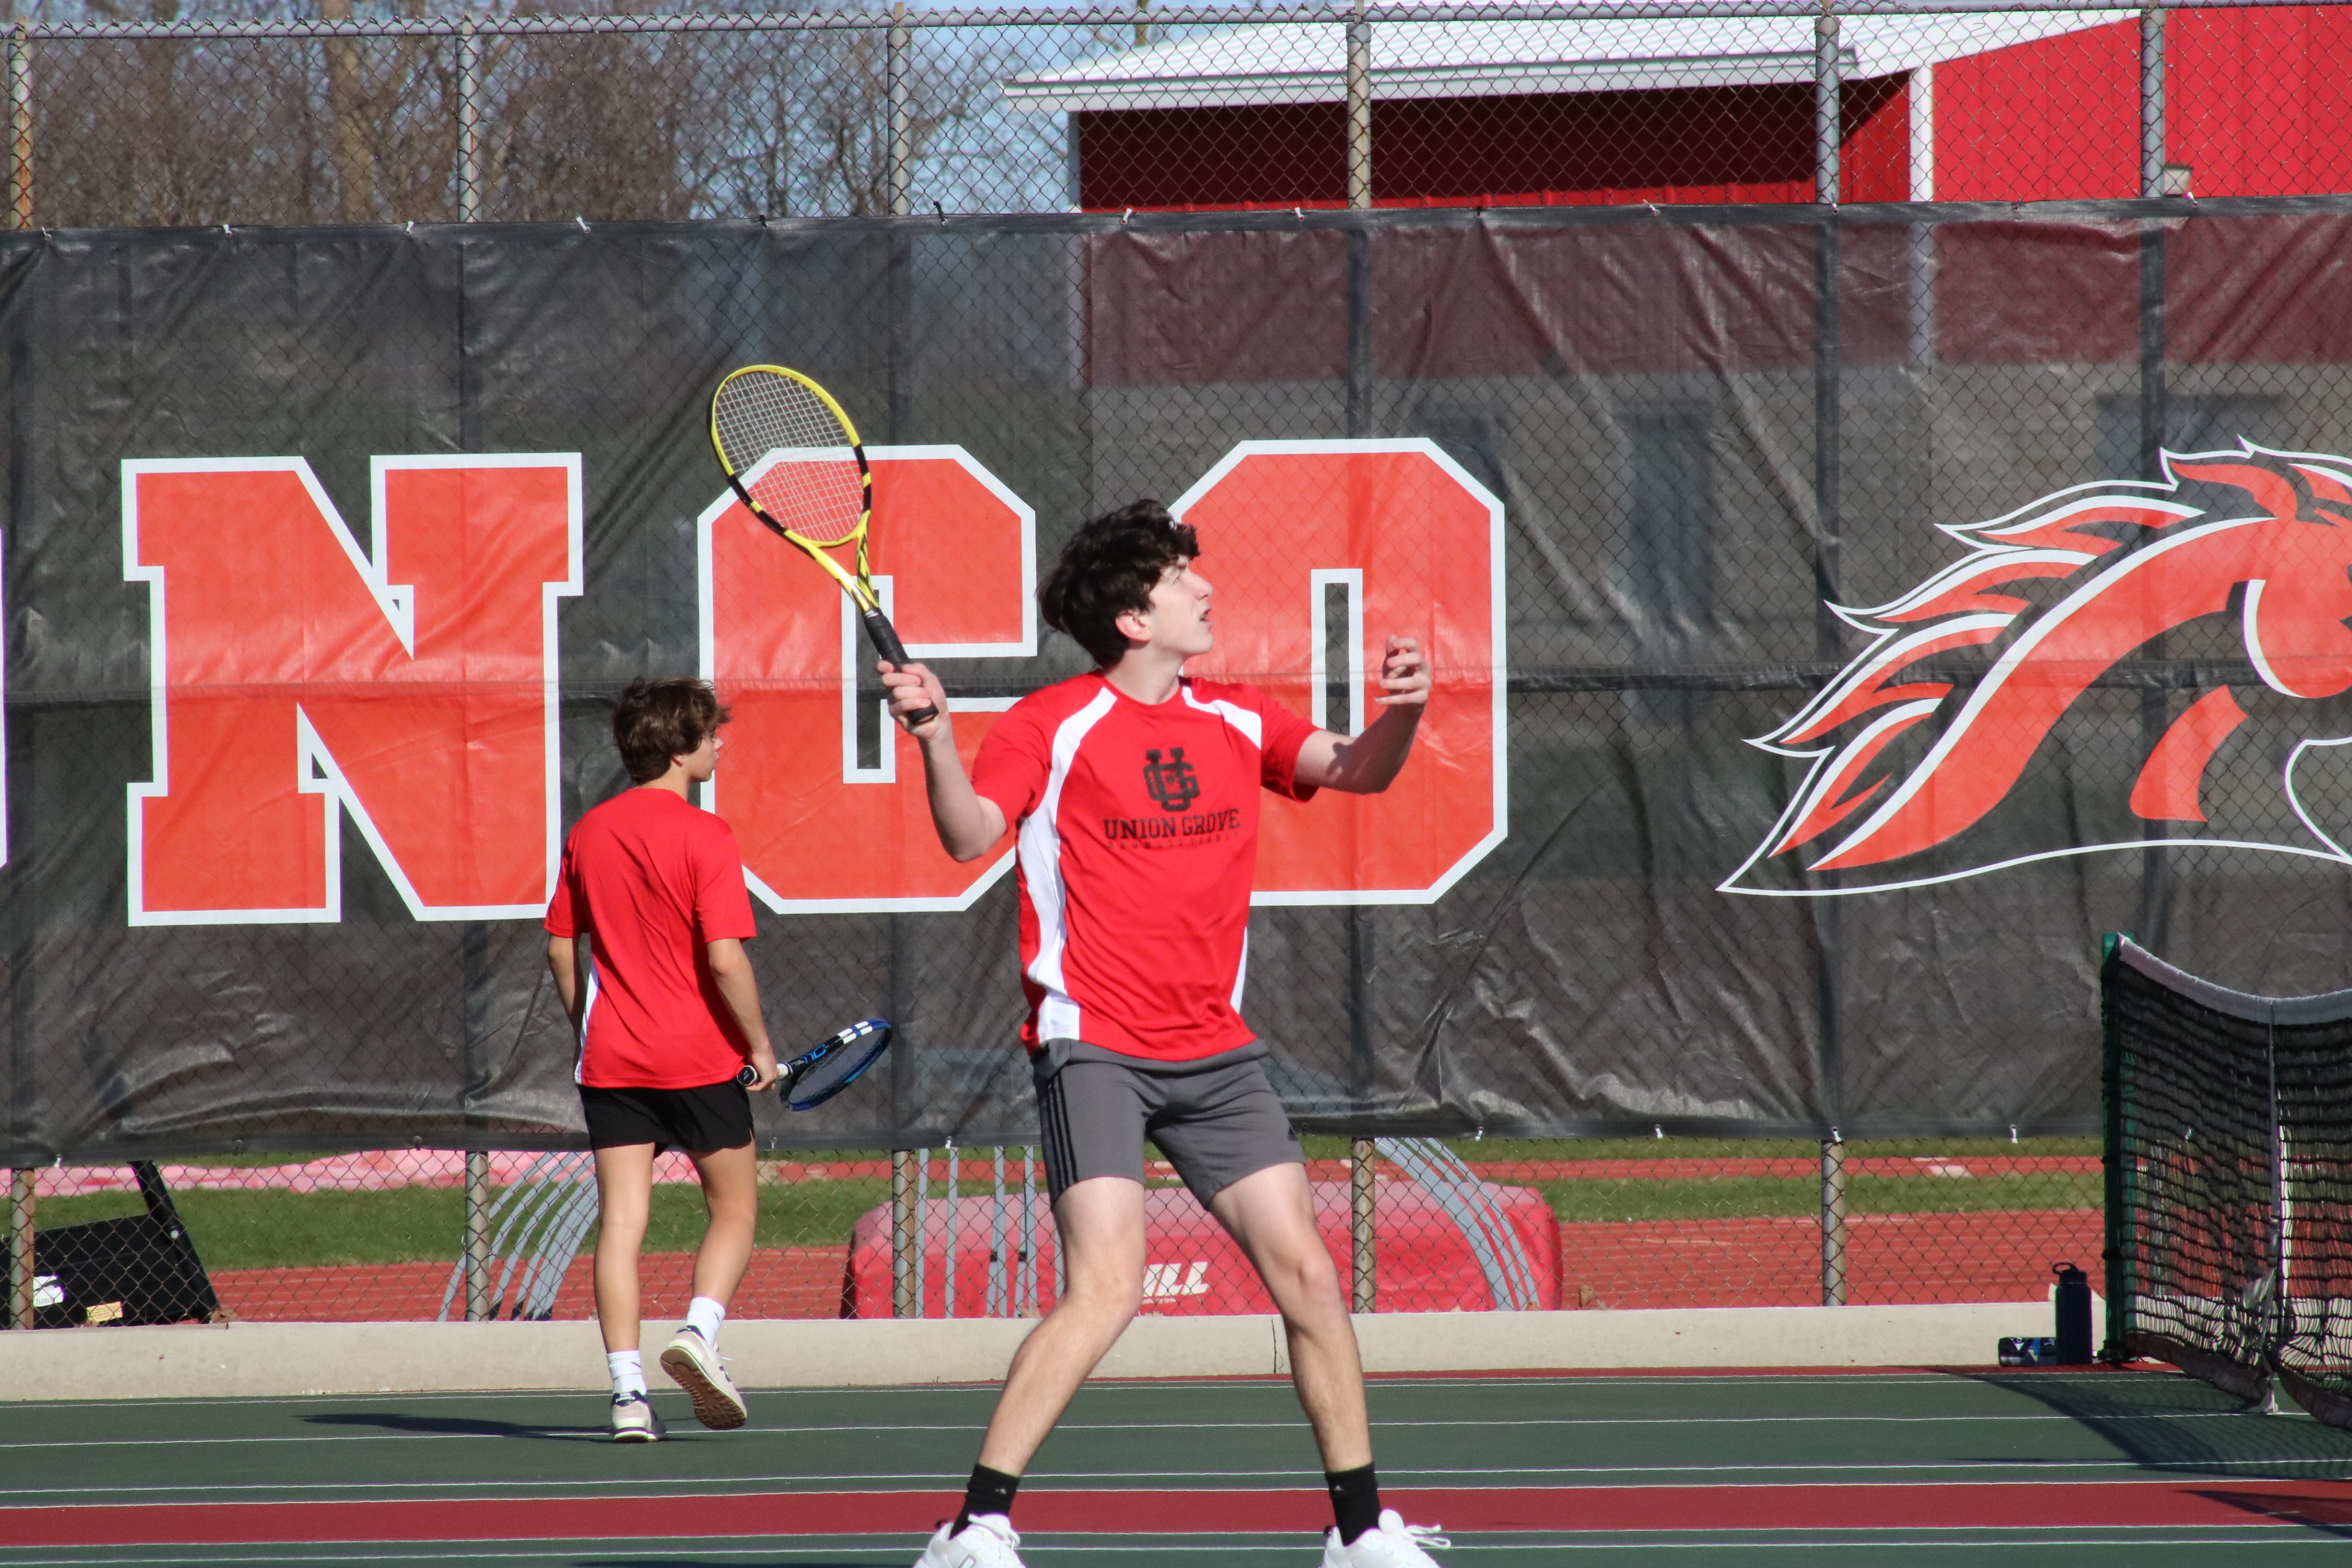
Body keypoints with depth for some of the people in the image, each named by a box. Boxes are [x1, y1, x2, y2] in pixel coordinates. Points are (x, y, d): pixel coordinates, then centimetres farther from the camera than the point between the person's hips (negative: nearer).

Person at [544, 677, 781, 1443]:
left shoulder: (588, 833, 5)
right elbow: (725, 957, -17)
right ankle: (699, 1330, -11)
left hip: (611, 1061, 4)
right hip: (700, 1058, -4)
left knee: (621, 1220, 2)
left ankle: (628, 1391, -6)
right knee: (735, 1208, 11)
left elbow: (562, 948, 11)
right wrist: (759, 1043, -6)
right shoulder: (703, 836, -12)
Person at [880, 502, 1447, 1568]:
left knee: (1307, 1274, 3)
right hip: (1094, 1047, -6)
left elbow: (1356, 771, 6)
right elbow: (970, 835, -18)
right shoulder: (1052, 726, -6)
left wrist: (1401, 712, -16)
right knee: (1106, 1288, -20)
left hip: (1214, 1054, 6)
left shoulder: (1235, 721, 10)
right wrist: (935, 734, -36)